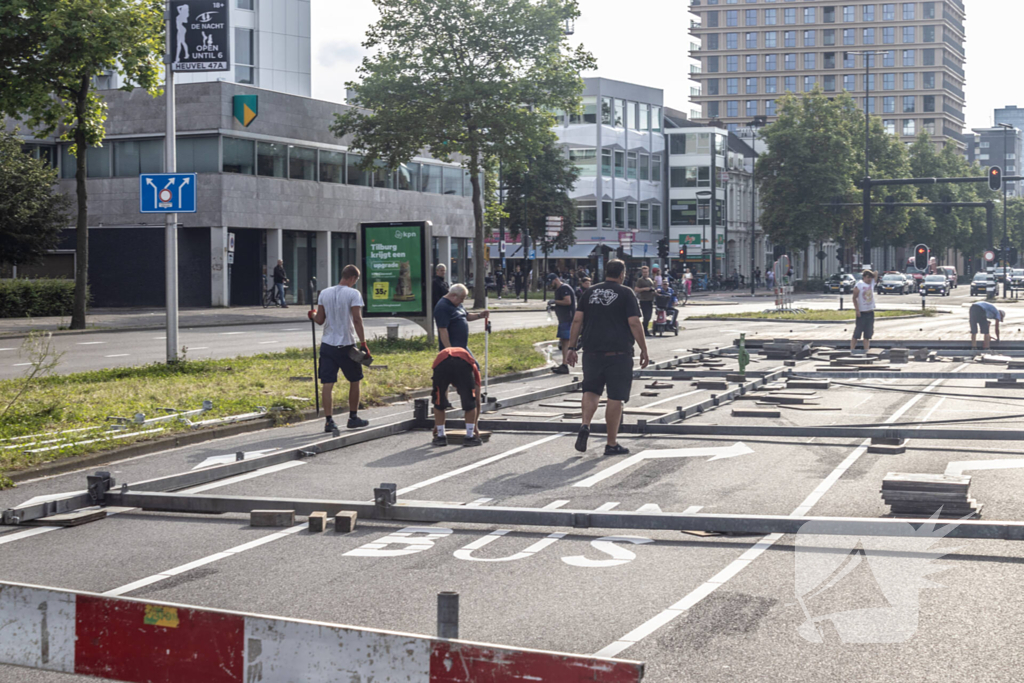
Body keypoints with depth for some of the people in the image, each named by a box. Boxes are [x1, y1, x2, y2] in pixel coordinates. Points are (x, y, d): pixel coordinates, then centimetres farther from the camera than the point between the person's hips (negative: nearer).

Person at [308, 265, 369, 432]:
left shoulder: (325, 293, 6)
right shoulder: (353, 294, -7)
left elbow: (320, 320, 9)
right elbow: (357, 320, -15)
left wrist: (312, 315, 32)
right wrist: (363, 344, -14)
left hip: (327, 344, 4)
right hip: (346, 345, -3)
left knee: (328, 384, 1)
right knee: (355, 381, 14)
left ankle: (329, 420, -5)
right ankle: (353, 417, 21)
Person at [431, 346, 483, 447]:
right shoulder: (473, 367, 42)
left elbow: (439, 401, 48)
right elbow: (477, 401, 41)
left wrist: (436, 424, 55)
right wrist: (475, 426, 49)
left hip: (441, 363, 1)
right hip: (464, 363, -1)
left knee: (438, 402, 22)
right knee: (470, 403, 17)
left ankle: (440, 436, 24)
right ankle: (470, 437, 17)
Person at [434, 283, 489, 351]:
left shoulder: (457, 304, 12)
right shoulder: (442, 307, -19)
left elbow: (466, 316, 27)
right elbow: (442, 330, -24)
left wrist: (479, 315, 8)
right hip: (452, 348, -10)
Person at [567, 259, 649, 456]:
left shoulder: (590, 292, 10)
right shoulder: (625, 294, -2)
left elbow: (577, 320, 6)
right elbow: (634, 323, -9)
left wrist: (572, 347, 9)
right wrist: (644, 350, -3)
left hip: (592, 351, 4)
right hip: (618, 352, -4)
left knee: (591, 390, 18)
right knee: (615, 397, 2)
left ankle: (585, 425, -7)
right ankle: (611, 444, 5)